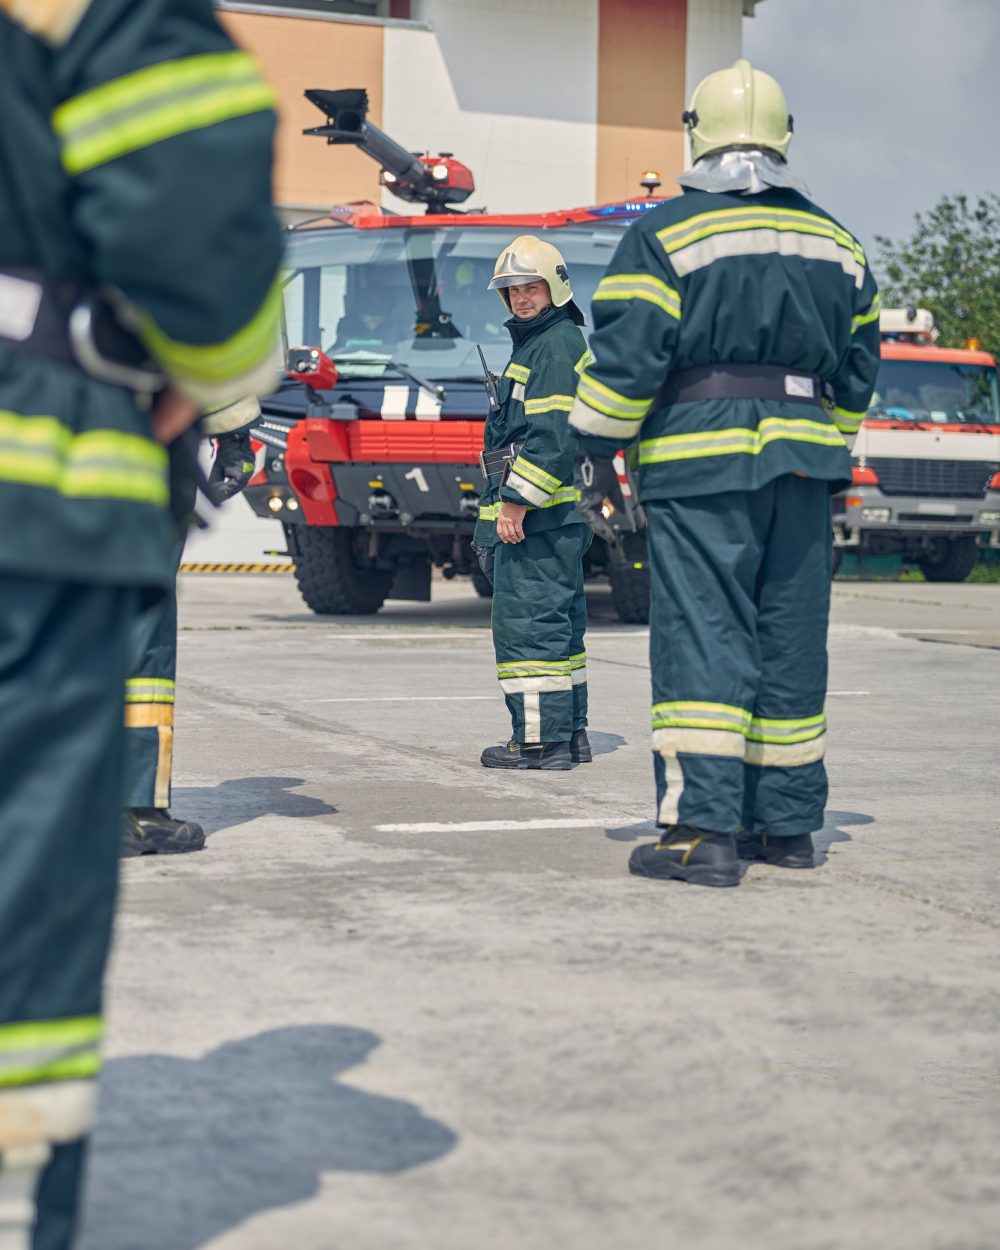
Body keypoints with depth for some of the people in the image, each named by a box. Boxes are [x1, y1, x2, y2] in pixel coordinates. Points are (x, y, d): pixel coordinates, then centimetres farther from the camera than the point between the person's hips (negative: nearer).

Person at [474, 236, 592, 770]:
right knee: (557, 622, 13)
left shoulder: (557, 346, -12)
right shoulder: (535, 345, 23)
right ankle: (569, 733, 19)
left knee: (527, 621, -11)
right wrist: (508, 504, 25)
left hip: (538, 517, -11)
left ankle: (541, 738, -10)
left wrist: (516, 502, -22)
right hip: (548, 516, 11)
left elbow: (555, 437, -21)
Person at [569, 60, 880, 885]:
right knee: (791, 639, 10)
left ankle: (703, 829, -13)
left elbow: (627, 358, -9)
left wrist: (596, 443, 4)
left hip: (698, 462, -5)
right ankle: (788, 822, 17)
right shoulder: (836, 245, 14)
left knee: (701, 637, -6)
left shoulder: (666, 234, -5)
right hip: (801, 462, 5)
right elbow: (856, 370, 19)